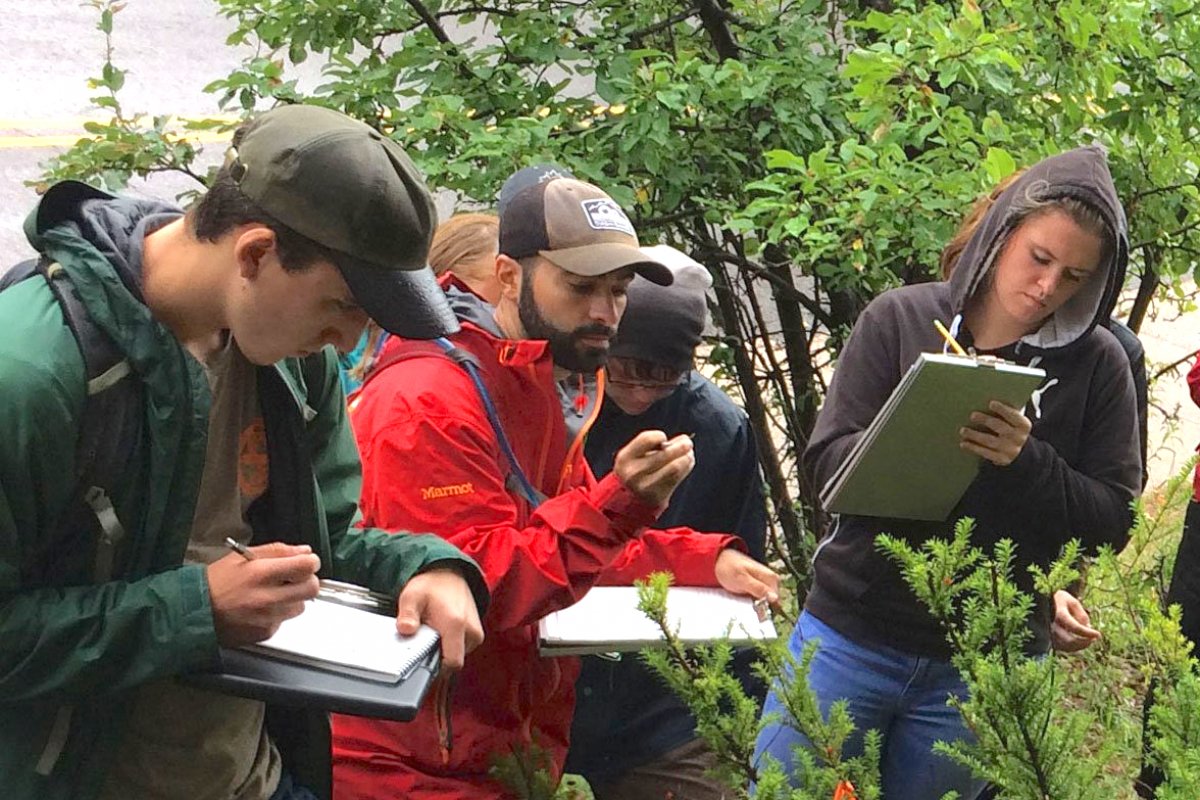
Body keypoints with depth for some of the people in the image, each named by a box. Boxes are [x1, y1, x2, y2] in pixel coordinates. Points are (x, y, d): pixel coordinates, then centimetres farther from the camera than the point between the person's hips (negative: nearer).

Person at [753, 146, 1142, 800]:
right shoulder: (899, 319, -2)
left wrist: (1026, 463, -21)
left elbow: (1112, 521, -4)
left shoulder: (1097, 364, -2)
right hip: (853, 638, 0)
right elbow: (825, 461, -6)